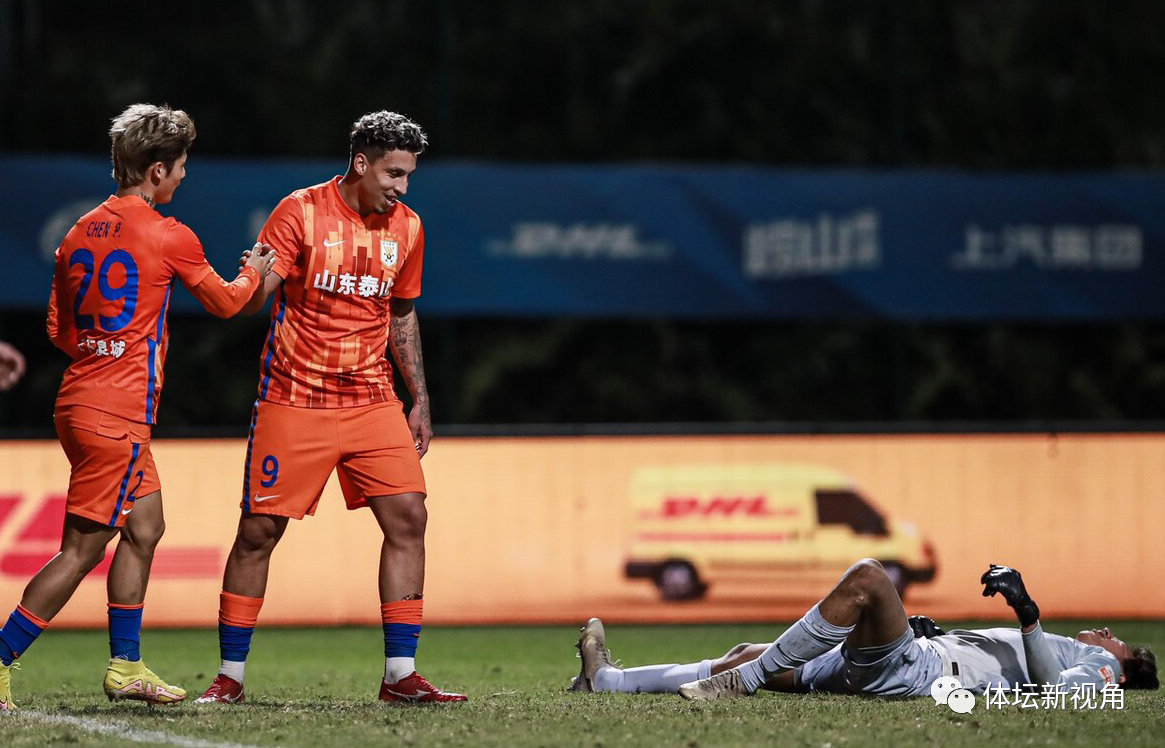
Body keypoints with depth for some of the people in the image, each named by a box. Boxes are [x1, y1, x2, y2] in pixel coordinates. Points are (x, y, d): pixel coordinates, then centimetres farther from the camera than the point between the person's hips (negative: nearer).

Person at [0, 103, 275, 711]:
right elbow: (224, 302, 6)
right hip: (117, 415, -8)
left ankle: (125, 667, 21)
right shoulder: (169, 237, -10)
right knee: (82, 548, -5)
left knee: (145, 524, 18)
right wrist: (253, 273, 25)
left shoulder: (80, 232, 9)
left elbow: (58, 327, 13)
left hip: (79, 399, 8)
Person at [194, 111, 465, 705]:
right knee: (259, 530, -3)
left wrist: (419, 399, 15)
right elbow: (252, 300, -11)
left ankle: (400, 675, -3)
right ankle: (230, 676, 9)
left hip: (372, 402, 4)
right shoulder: (300, 212, -8)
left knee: (407, 518, -8)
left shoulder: (406, 227, 7)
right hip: (294, 402, -4)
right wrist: (254, 280, -34)